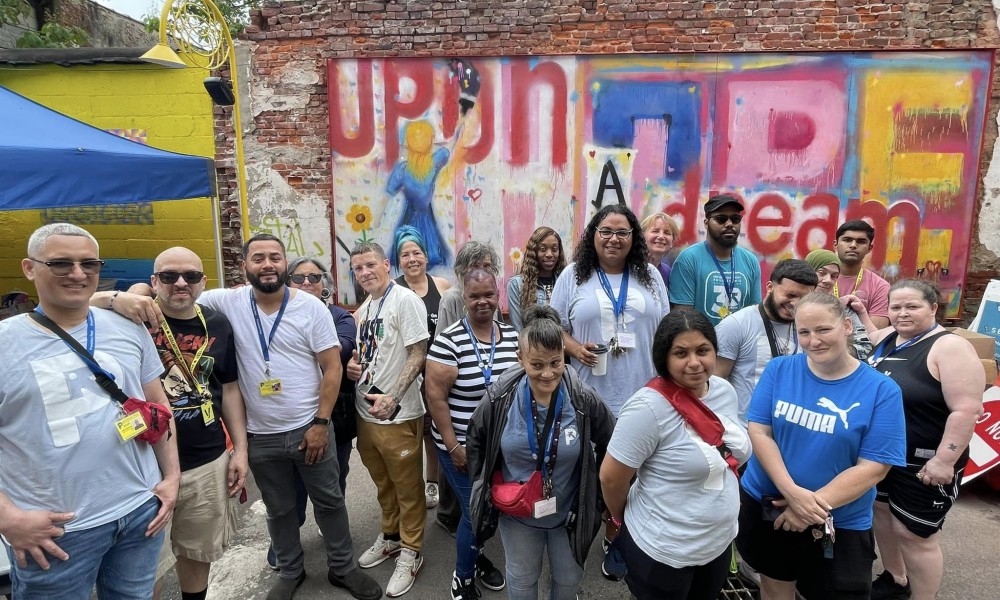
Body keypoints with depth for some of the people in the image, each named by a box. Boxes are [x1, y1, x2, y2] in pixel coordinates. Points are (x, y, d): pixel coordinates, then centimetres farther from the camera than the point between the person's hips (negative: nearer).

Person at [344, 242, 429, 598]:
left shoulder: (405, 300, -13)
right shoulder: (364, 309, 10)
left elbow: (418, 355, -17)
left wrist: (391, 398, -22)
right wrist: (352, 365, 0)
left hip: (398, 415, -7)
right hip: (365, 410, 7)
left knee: (408, 488, 7)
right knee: (383, 484, 22)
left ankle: (410, 553, 23)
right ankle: (390, 536, 40)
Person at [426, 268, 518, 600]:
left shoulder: (513, 336, 1)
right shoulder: (449, 340, -16)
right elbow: (435, 396, -16)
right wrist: (453, 446, -15)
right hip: (463, 447, -5)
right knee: (475, 511, 3)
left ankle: (476, 555, 46)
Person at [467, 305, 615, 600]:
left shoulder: (585, 400, -21)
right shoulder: (500, 398, -19)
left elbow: (611, 447, -3)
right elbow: (475, 439, 1)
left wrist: (598, 493, -1)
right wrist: (488, 482, -1)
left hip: (569, 513, 0)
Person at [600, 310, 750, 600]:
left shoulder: (725, 391, -4)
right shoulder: (648, 408, -27)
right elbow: (611, 477, -20)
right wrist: (622, 519, -5)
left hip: (719, 541, 7)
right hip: (662, 550, -7)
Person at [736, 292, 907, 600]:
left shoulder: (882, 390, -11)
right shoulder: (778, 370, -7)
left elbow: (872, 468, -14)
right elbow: (759, 432, -10)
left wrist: (815, 505, -20)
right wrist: (792, 492, -22)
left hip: (840, 525, -2)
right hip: (764, 506, 2)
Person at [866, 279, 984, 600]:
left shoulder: (950, 347, -19)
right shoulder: (885, 338, 4)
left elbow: (966, 409, -24)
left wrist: (944, 460, -26)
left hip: (923, 463, -8)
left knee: (914, 534, 2)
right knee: (881, 512, 20)